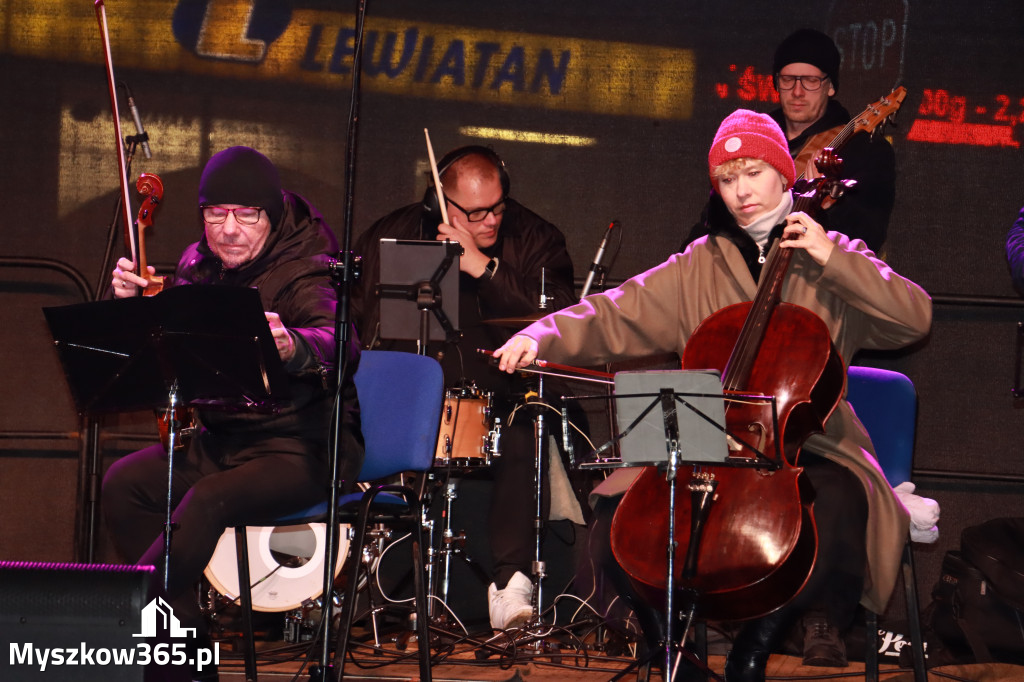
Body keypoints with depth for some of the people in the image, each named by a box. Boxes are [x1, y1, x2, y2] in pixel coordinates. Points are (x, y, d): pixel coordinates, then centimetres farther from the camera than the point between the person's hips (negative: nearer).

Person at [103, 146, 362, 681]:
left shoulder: (301, 275, -17)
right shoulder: (199, 265, 5)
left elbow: (340, 345, -36)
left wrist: (293, 346, -59)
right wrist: (129, 297, -12)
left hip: (302, 448, -7)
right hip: (219, 439, 7)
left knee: (208, 501, -31)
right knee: (124, 483, -12)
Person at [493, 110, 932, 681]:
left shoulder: (836, 260, 8)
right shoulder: (698, 268, 12)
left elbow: (916, 319, -6)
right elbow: (614, 316, 3)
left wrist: (831, 259, -13)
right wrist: (541, 337, -14)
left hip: (807, 447, -2)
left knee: (837, 508, -35)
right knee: (621, 506, -23)